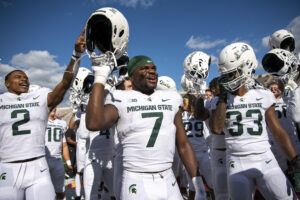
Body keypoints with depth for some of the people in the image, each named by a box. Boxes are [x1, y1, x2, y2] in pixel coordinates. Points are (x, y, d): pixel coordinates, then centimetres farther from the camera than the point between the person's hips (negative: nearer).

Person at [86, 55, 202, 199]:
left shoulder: (171, 100, 7)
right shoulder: (121, 101, -5)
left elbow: (183, 145, 9)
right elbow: (94, 124, -25)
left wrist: (197, 181, 5)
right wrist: (100, 78, -19)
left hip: (169, 181, 4)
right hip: (136, 182, -3)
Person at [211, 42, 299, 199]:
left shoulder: (263, 97, 3)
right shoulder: (222, 100, 2)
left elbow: (278, 133, 5)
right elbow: (216, 129, -13)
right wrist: (223, 97, -10)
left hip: (266, 162, 1)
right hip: (237, 165, 0)